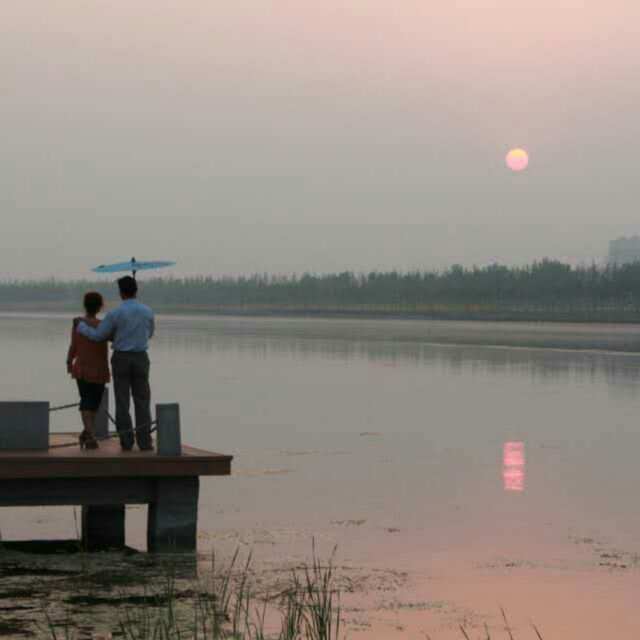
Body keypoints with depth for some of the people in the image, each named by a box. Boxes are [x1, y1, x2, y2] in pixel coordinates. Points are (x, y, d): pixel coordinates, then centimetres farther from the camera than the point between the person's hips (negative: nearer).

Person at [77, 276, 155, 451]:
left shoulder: (115, 314, -12)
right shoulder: (148, 312, -1)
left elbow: (97, 336, -2)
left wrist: (81, 327, 17)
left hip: (121, 360, -1)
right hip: (140, 360, 1)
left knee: (122, 402, 4)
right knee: (142, 402, 5)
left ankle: (127, 442, 1)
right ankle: (144, 442, -1)